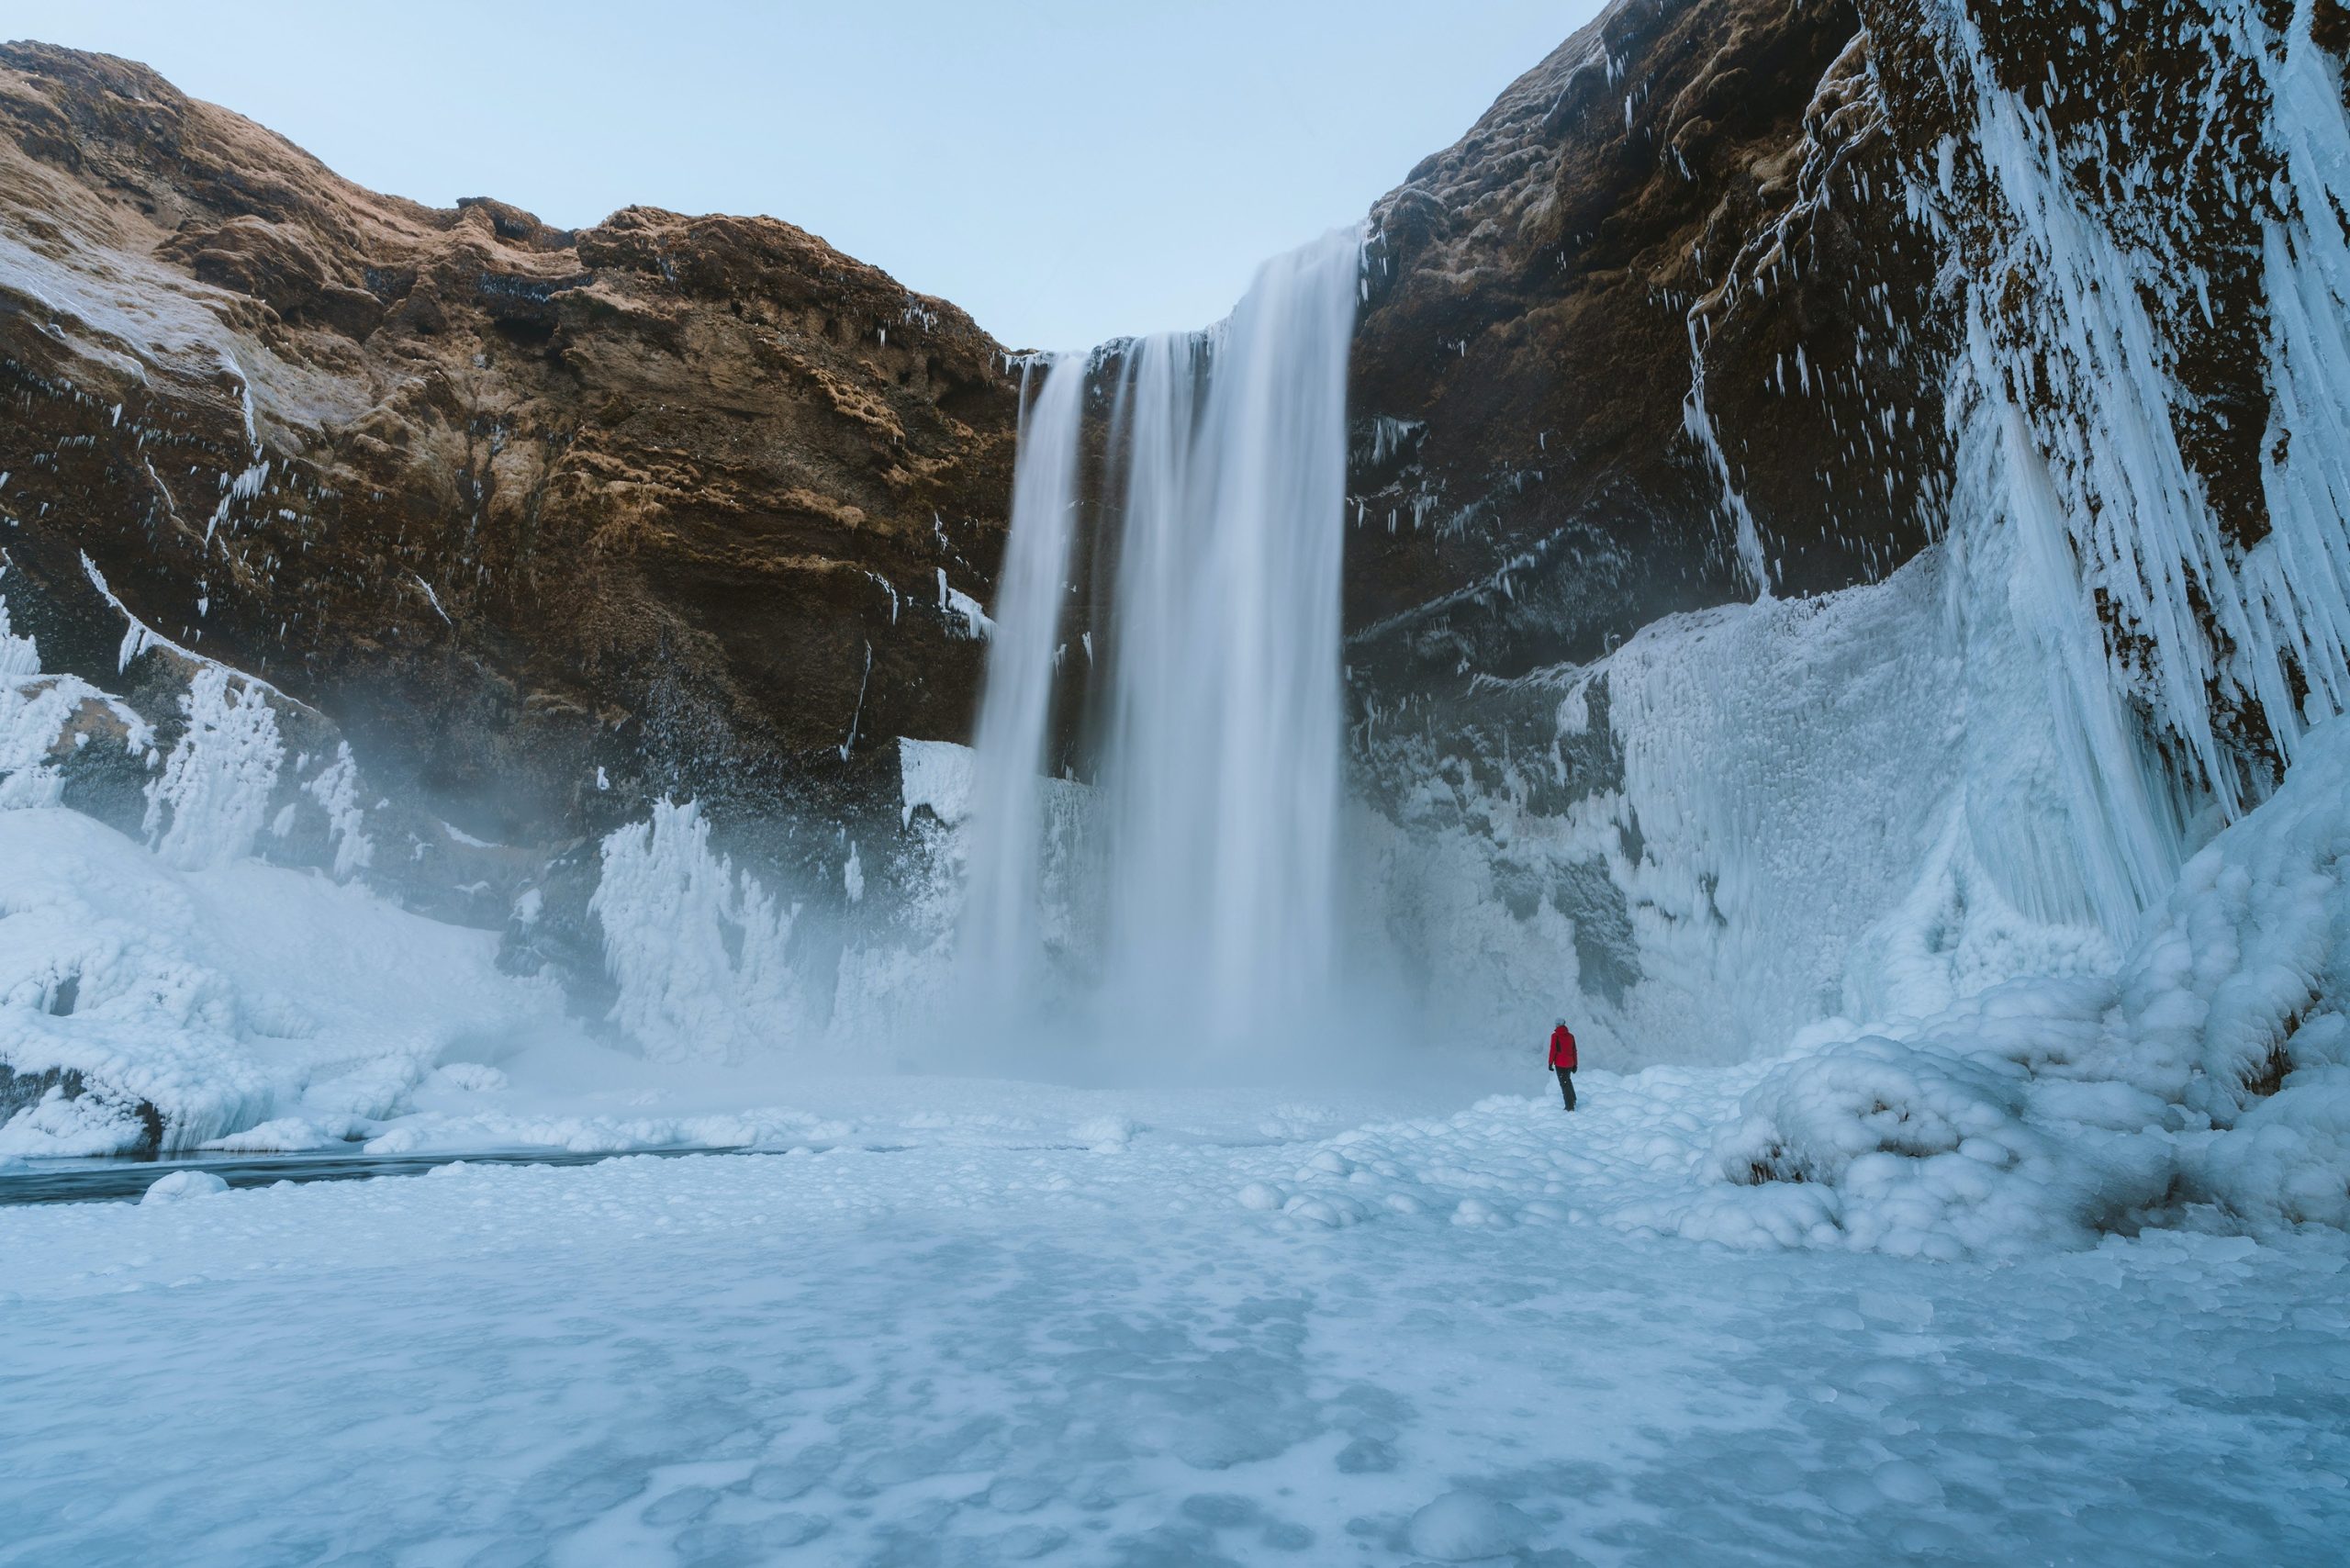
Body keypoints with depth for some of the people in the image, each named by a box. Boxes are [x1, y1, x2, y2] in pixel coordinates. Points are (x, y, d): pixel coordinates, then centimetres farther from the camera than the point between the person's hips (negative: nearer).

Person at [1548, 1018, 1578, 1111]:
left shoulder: (1555, 1036, -9)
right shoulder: (1571, 1036, 5)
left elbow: (1553, 1050, -12)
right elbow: (1574, 1051, 9)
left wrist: (1550, 1063, -5)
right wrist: (1575, 1064, 17)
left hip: (1560, 1064, -5)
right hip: (1570, 1063, 5)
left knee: (1564, 1084, 0)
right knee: (1568, 1080, 28)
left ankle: (1570, 1107, -2)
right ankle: (1573, 1100, 27)